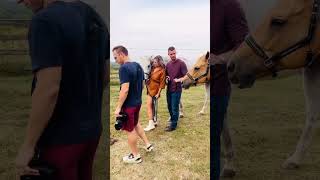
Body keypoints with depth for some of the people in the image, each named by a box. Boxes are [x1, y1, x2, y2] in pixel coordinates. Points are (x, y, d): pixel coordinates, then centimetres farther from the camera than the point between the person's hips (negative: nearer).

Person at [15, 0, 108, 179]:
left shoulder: (45, 21, -21)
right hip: (91, 130, 8)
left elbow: (48, 89, -28)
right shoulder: (93, 17, 5)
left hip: (61, 138, -8)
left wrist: (27, 146, -18)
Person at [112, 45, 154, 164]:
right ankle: (148, 144, 34)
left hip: (128, 105, -9)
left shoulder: (124, 68, -22)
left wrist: (118, 107, -22)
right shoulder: (138, 66, 6)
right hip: (138, 102, 9)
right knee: (136, 124, 28)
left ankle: (136, 156, 20)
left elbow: (125, 89, -28)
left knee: (130, 130, 7)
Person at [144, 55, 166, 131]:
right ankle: (154, 121, 25)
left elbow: (162, 83, -15)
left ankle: (151, 124, -9)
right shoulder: (153, 68, 4)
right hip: (149, 88, 8)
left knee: (149, 105, -11)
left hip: (154, 89, -7)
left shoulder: (162, 71, -15)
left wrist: (158, 93, -16)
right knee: (152, 105, 13)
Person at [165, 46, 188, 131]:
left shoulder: (181, 63, -10)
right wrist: (167, 78, 0)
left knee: (175, 108, 1)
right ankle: (172, 120, 34)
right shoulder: (168, 64, 8)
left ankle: (173, 125, 12)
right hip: (169, 89, 6)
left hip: (176, 89, -6)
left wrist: (179, 80, -28)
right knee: (169, 107, 16)